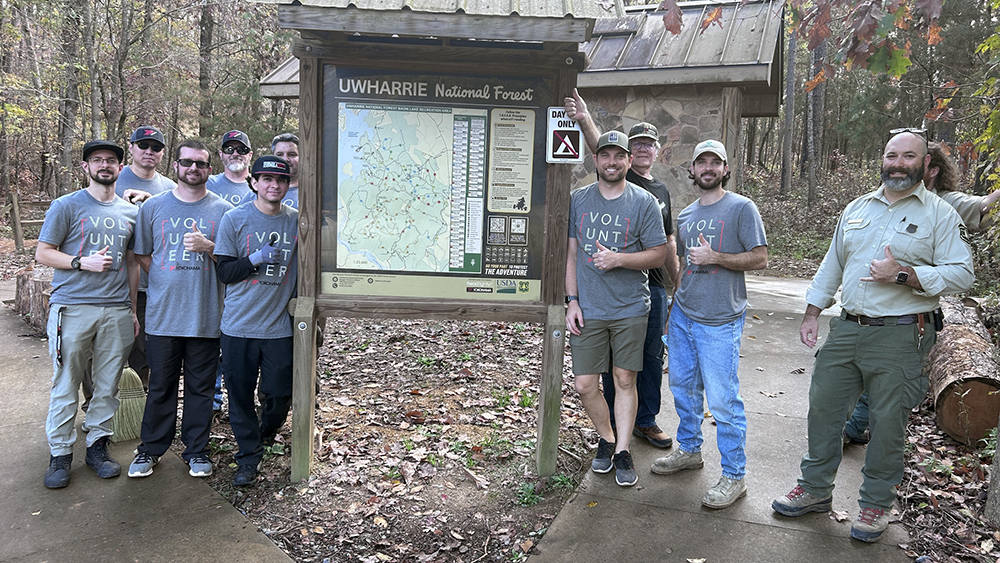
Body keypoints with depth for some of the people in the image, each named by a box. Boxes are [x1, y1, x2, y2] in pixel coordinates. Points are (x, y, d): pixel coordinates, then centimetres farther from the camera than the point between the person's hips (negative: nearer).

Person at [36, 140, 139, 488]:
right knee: (65, 387, 1)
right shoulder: (66, 206, 3)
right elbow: (43, 253, 1)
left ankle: (98, 445, 20)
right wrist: (83, 262, -14)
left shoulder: (129, 212, 14)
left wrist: (133, 309, 16)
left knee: (108, 386, 7)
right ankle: (60, 453, 13)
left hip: (117, 311, 4)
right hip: (72, 307, -3)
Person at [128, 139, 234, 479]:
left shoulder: (224, 210, 4)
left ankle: (196, 450, 21)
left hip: (206, 315, -1)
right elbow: (142, 255, 14)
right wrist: (168, 280, 3)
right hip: (163, 314, 1)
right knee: (160, 385, 9)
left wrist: (207, 247, -14)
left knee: (200, 386, 8)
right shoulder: (153, 206, 7)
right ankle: (151, 449, 24)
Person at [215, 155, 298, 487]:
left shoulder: (298, 221, 5)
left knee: (280, 392, 7)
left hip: (279, 325, 1)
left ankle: (267, 432, 39)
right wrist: (257, 259, -17)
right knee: (240, 392, 5)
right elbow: (224, 272, -2)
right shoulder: (235, 219, 0)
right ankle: (249, 456, 22)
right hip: (239, 324, -1)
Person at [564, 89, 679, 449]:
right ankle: (614, 424, 16)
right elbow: (601, 150, -23)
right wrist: (584, 120, -42)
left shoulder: (661, 191, 16)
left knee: (651, 355, 12)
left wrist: (678, 284, 21)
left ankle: (646, 421, 26)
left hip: (654, 287, 6)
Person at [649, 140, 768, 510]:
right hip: (682, 315, 7)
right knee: (682, 387, 16)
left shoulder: (741, 208, -4)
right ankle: (689, 450, 35)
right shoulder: (685, 215, 15)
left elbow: (760, 258, -8)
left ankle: (734, 477, 8)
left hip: (720, 321, -7)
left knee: (722, 399, -4)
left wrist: (714, 257, -18)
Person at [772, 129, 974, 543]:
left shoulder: (940, 214, -1)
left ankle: (876, 504, 22)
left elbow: (961, 274, -8)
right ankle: (815, 489, 26)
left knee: (887, 422, 5)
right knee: (823, 408, 9)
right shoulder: (857, 208, 13)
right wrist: (812, 314, 13)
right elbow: (832, 265, 17)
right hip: (847, 329, 5)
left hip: (900, 337, -4)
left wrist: (903, 276, -19)